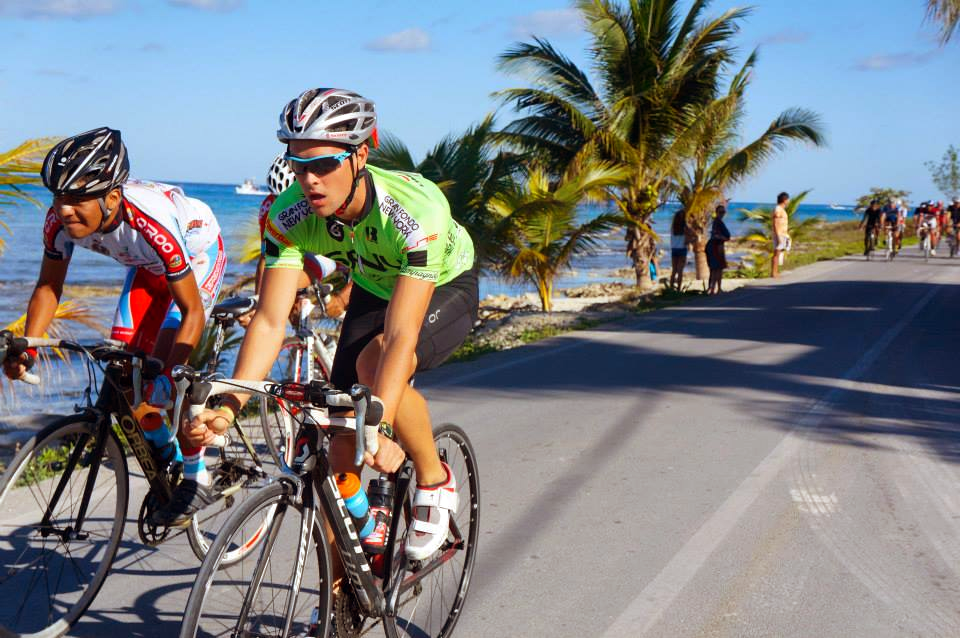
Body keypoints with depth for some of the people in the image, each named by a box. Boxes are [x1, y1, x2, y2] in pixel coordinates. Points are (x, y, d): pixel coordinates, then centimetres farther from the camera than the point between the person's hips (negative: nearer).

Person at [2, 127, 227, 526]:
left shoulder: (151, 222, -43)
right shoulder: (61, 220, -27)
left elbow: (192, 311, -35)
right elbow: (48, 287, -10)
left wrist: (168, 377, -44)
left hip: (197, 252, -6)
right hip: (148, 265, 6)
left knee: (167, 365, -19)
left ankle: (197, 478, -3)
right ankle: (165, 454, 21)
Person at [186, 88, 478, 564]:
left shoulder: (415, 210, -39)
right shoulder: (290, 214, -26)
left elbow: (402, 334, -44)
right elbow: (269, 321, -28)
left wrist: (381, 427, -56)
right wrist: (228, 407, -41)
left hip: (446, 290, -4)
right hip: (373, 291, 4)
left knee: (374, 363, -35)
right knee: (342, 444, -8)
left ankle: (435, 481, -9)